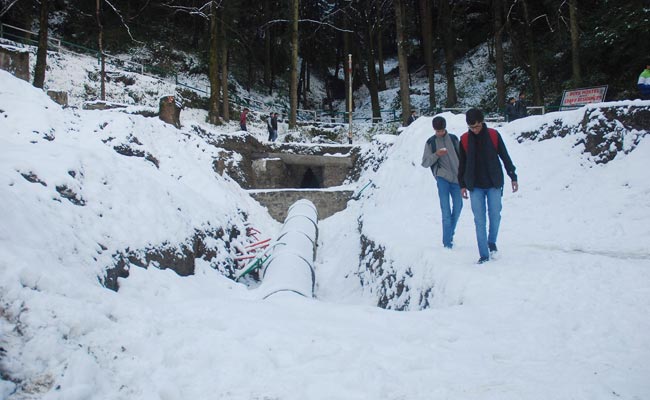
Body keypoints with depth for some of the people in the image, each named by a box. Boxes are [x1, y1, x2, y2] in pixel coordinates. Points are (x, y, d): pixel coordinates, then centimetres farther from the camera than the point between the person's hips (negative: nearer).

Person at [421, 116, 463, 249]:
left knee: (458, 206, 6)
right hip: (442, 177, -3)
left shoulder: (453, 139, 10)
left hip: (456, 177, 3)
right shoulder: (430, 142, 5)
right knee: (446, 210, -9)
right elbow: (425, 163, 3)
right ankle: (447, 241, -3)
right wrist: (436, 155, -13)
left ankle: (450, 234, 27)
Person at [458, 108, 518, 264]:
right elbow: (462, 163, 8)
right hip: (475, 187, 1)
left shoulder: (493, 135, -3)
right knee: (479, 220, 0)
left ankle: (492, 241, 31)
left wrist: (513, 177, 4)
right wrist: (462, 184, 9)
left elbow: (505, 157, 4)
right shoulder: (464, 139, 0)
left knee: (495, 216, 4)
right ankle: (484, 255, 6)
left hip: (494, 184, 0)